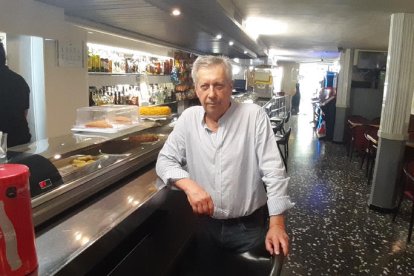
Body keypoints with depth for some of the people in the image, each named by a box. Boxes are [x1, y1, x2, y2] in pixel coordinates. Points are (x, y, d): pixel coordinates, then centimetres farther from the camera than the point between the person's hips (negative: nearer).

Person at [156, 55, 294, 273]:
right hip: (206, 224, 3)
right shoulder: (189, 118, -4)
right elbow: (165, 160, -3)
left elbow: (273, 171, -14)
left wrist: (277, 224, -18)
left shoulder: (254, 115, -14)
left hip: (250, 226, -2)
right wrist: (189, 185, -21)